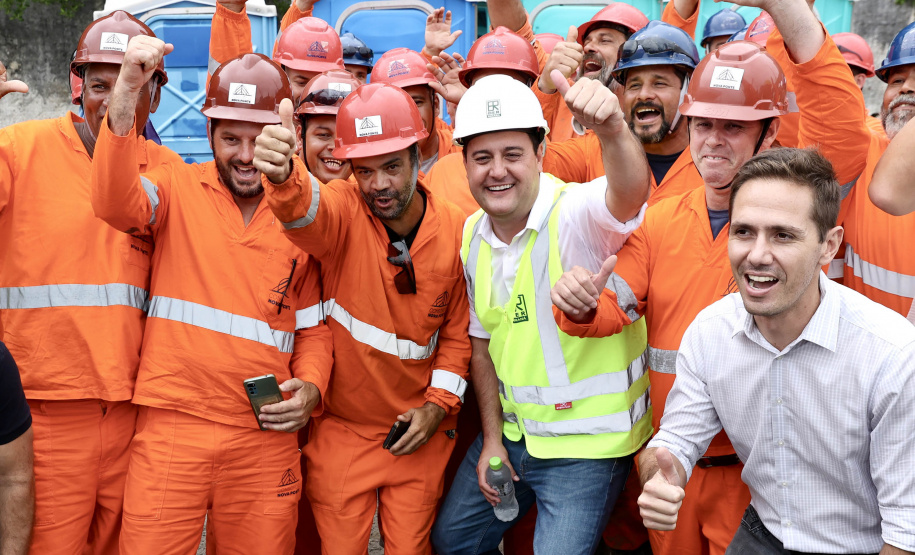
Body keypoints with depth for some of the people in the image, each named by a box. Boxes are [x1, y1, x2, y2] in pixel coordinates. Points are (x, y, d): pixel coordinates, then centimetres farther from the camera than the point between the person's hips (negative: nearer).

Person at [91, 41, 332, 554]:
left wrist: (311, 386, -3)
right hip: (173, 422, -2)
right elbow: (115, 203, -20)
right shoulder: (179, 189, 2)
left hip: (266, 432, 2)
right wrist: (125, 93, -30)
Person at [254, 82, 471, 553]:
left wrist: (439, 402, -5)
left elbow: (458, 329, 4)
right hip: (341, 430, -1)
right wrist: (282, 174, -61)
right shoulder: (341, 211, -14)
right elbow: (304, 207, -39)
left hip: (417, 433, 2)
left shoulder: (456, 230, -7)